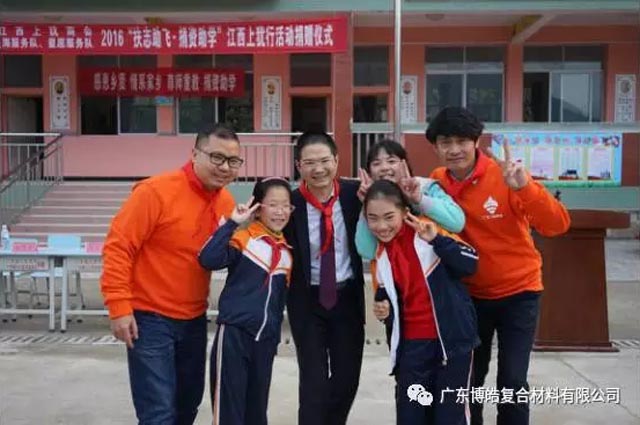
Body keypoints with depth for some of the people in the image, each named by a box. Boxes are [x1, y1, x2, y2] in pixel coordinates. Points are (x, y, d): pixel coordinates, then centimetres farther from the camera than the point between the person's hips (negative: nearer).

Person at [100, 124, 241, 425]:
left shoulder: (227, 202, 1)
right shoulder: (156, 191, -18)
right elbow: (118, 247, -17)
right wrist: (119, 306, -18)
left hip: (194, 319, 7)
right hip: (150, 319, -6)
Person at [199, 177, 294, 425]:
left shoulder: (287, 251, 10)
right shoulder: (242, 239, -9)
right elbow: (208, 259, -27)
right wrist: (232, 223, -24)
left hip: (266, 339, 6)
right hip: (235, 332, -6)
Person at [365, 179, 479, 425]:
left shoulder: (430, 230, -8)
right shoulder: (379, 253, 4)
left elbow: (471, 263, -12)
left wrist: (437, 240, -24)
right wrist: (383, 309, -6)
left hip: (452, 338, -3)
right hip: (412, 344, 4)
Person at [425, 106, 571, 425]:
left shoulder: (504, 176, -18)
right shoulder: (437, 182, -7)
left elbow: (557, 225, -26)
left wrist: (524, 187, -42)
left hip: (518, 291, -3)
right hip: (469, 295, 3)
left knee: (512, 381, -4)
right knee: (469, 379, 14)